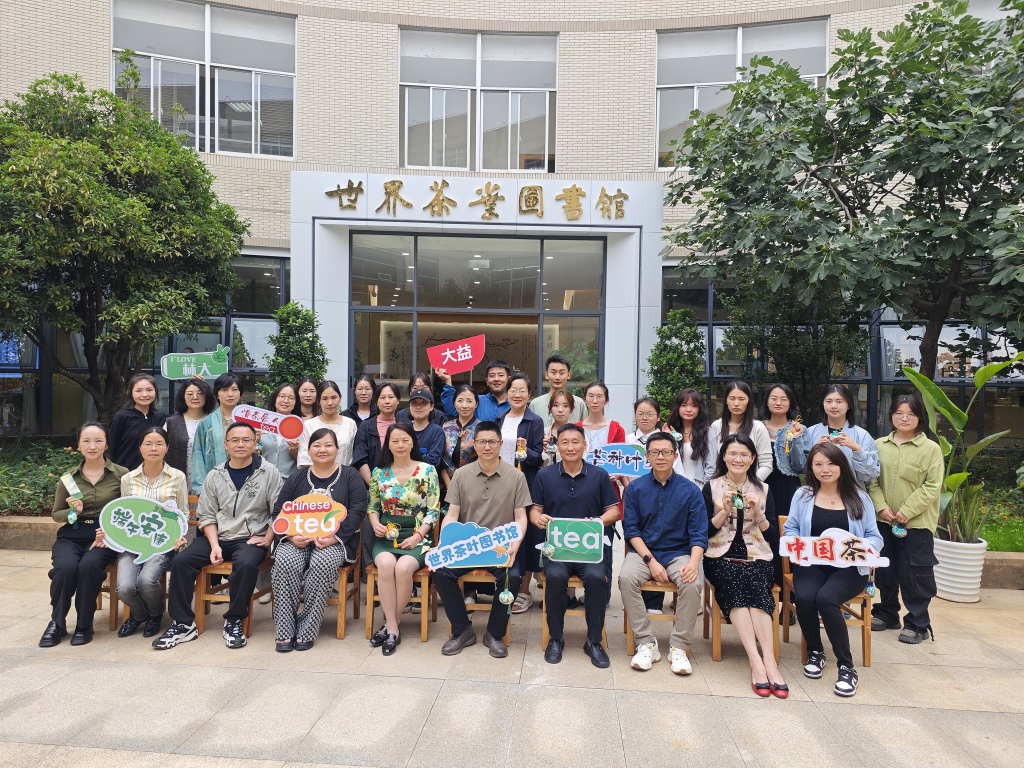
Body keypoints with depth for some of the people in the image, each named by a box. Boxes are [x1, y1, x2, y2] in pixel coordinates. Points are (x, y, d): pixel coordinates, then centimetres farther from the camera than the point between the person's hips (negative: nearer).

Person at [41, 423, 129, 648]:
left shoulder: (120, 475, 2)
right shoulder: (69, 477, 9)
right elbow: (55, 514, 17)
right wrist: (73, 511, -5)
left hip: (105, 537, -2)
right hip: (71, 536, 2)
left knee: (89, 565, -32)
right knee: (65, 567, -29)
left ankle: (84, 625, -10)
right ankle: (57, 623, -4)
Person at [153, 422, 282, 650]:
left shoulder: (269, 472, -1)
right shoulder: (215, 475, 9)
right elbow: (207, 515, 8)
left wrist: (267, 539, -12)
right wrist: (214, 545, -6)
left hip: (250, 538, -4)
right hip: (217, 537, 4)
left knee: (246, 564, -34)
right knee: (180, 561, -18)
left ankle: (234, 621, -12)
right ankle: (183, 624, -5)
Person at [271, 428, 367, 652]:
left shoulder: (350, 476, 7)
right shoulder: (296, 477, 16)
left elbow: (358, 511, -3)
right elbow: (279, 511, 10)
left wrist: (334, 537, -16)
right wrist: (292, 536, -10)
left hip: (335, 540, -2)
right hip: (297, 538, 3)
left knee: (322, 564, -33)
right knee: (285, 563, -28)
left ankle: (306, 631, -22)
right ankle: (284, 632, -20)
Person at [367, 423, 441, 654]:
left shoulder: (427, 471, 1)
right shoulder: (379, 473, 9)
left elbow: (433, 510, 0)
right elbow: (373, 507, 16)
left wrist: (417, 536, -11)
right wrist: (375, 524, -5)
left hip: (417, 536, -2)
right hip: (386, 536, 2)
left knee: (403, 567, -31)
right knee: (386, 564, -31)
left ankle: (390, 625, -10)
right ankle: (393, 629, -19)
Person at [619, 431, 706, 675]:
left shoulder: (690, 490, 0)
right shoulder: (635, 488, 2)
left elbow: (699, 534, -2)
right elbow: (631, 529, -2)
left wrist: (693, 563, -22)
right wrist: (651, 561, -15)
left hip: (679, 553, 0)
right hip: (643, 551, 0)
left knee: (691, 583, -30)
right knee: (626, 577, -29)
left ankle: (679, 646, -10)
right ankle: (646, 643, -14)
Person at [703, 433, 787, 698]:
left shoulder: (763, 489, 15)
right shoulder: (711, 488, 9)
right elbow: (707, 531, 4)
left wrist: (758, 512, -7)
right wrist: (725, 509, -9)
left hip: (755, 556, 1)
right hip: (721, 556, -1)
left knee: (755, 586, -31)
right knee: (734, 585, -32)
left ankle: (767, 660, -36)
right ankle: (757, 662, -35)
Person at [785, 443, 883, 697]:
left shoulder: (859, 498, 9)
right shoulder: (802, 495, 11)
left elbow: (874, 536, 7)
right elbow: (790, 529, 10)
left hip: (849, 568, -1)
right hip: (811, 564, 1)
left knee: (826, 598, -32)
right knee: (805, 597, -30)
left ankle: (846, 666, -15)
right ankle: (815, 652, 1)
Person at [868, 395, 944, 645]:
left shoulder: (931, 449, -5)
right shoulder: (880, 446, 4)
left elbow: (932, 487, -9)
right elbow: (872, 480, 5)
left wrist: (907, 511, -15)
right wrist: (881, 506, -9)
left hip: (917, 523, -4)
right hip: (885, 521, 4)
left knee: (915, 574, 2)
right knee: (885, 570, 15)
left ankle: (917, 624, 17)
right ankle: (886, 613, 31)